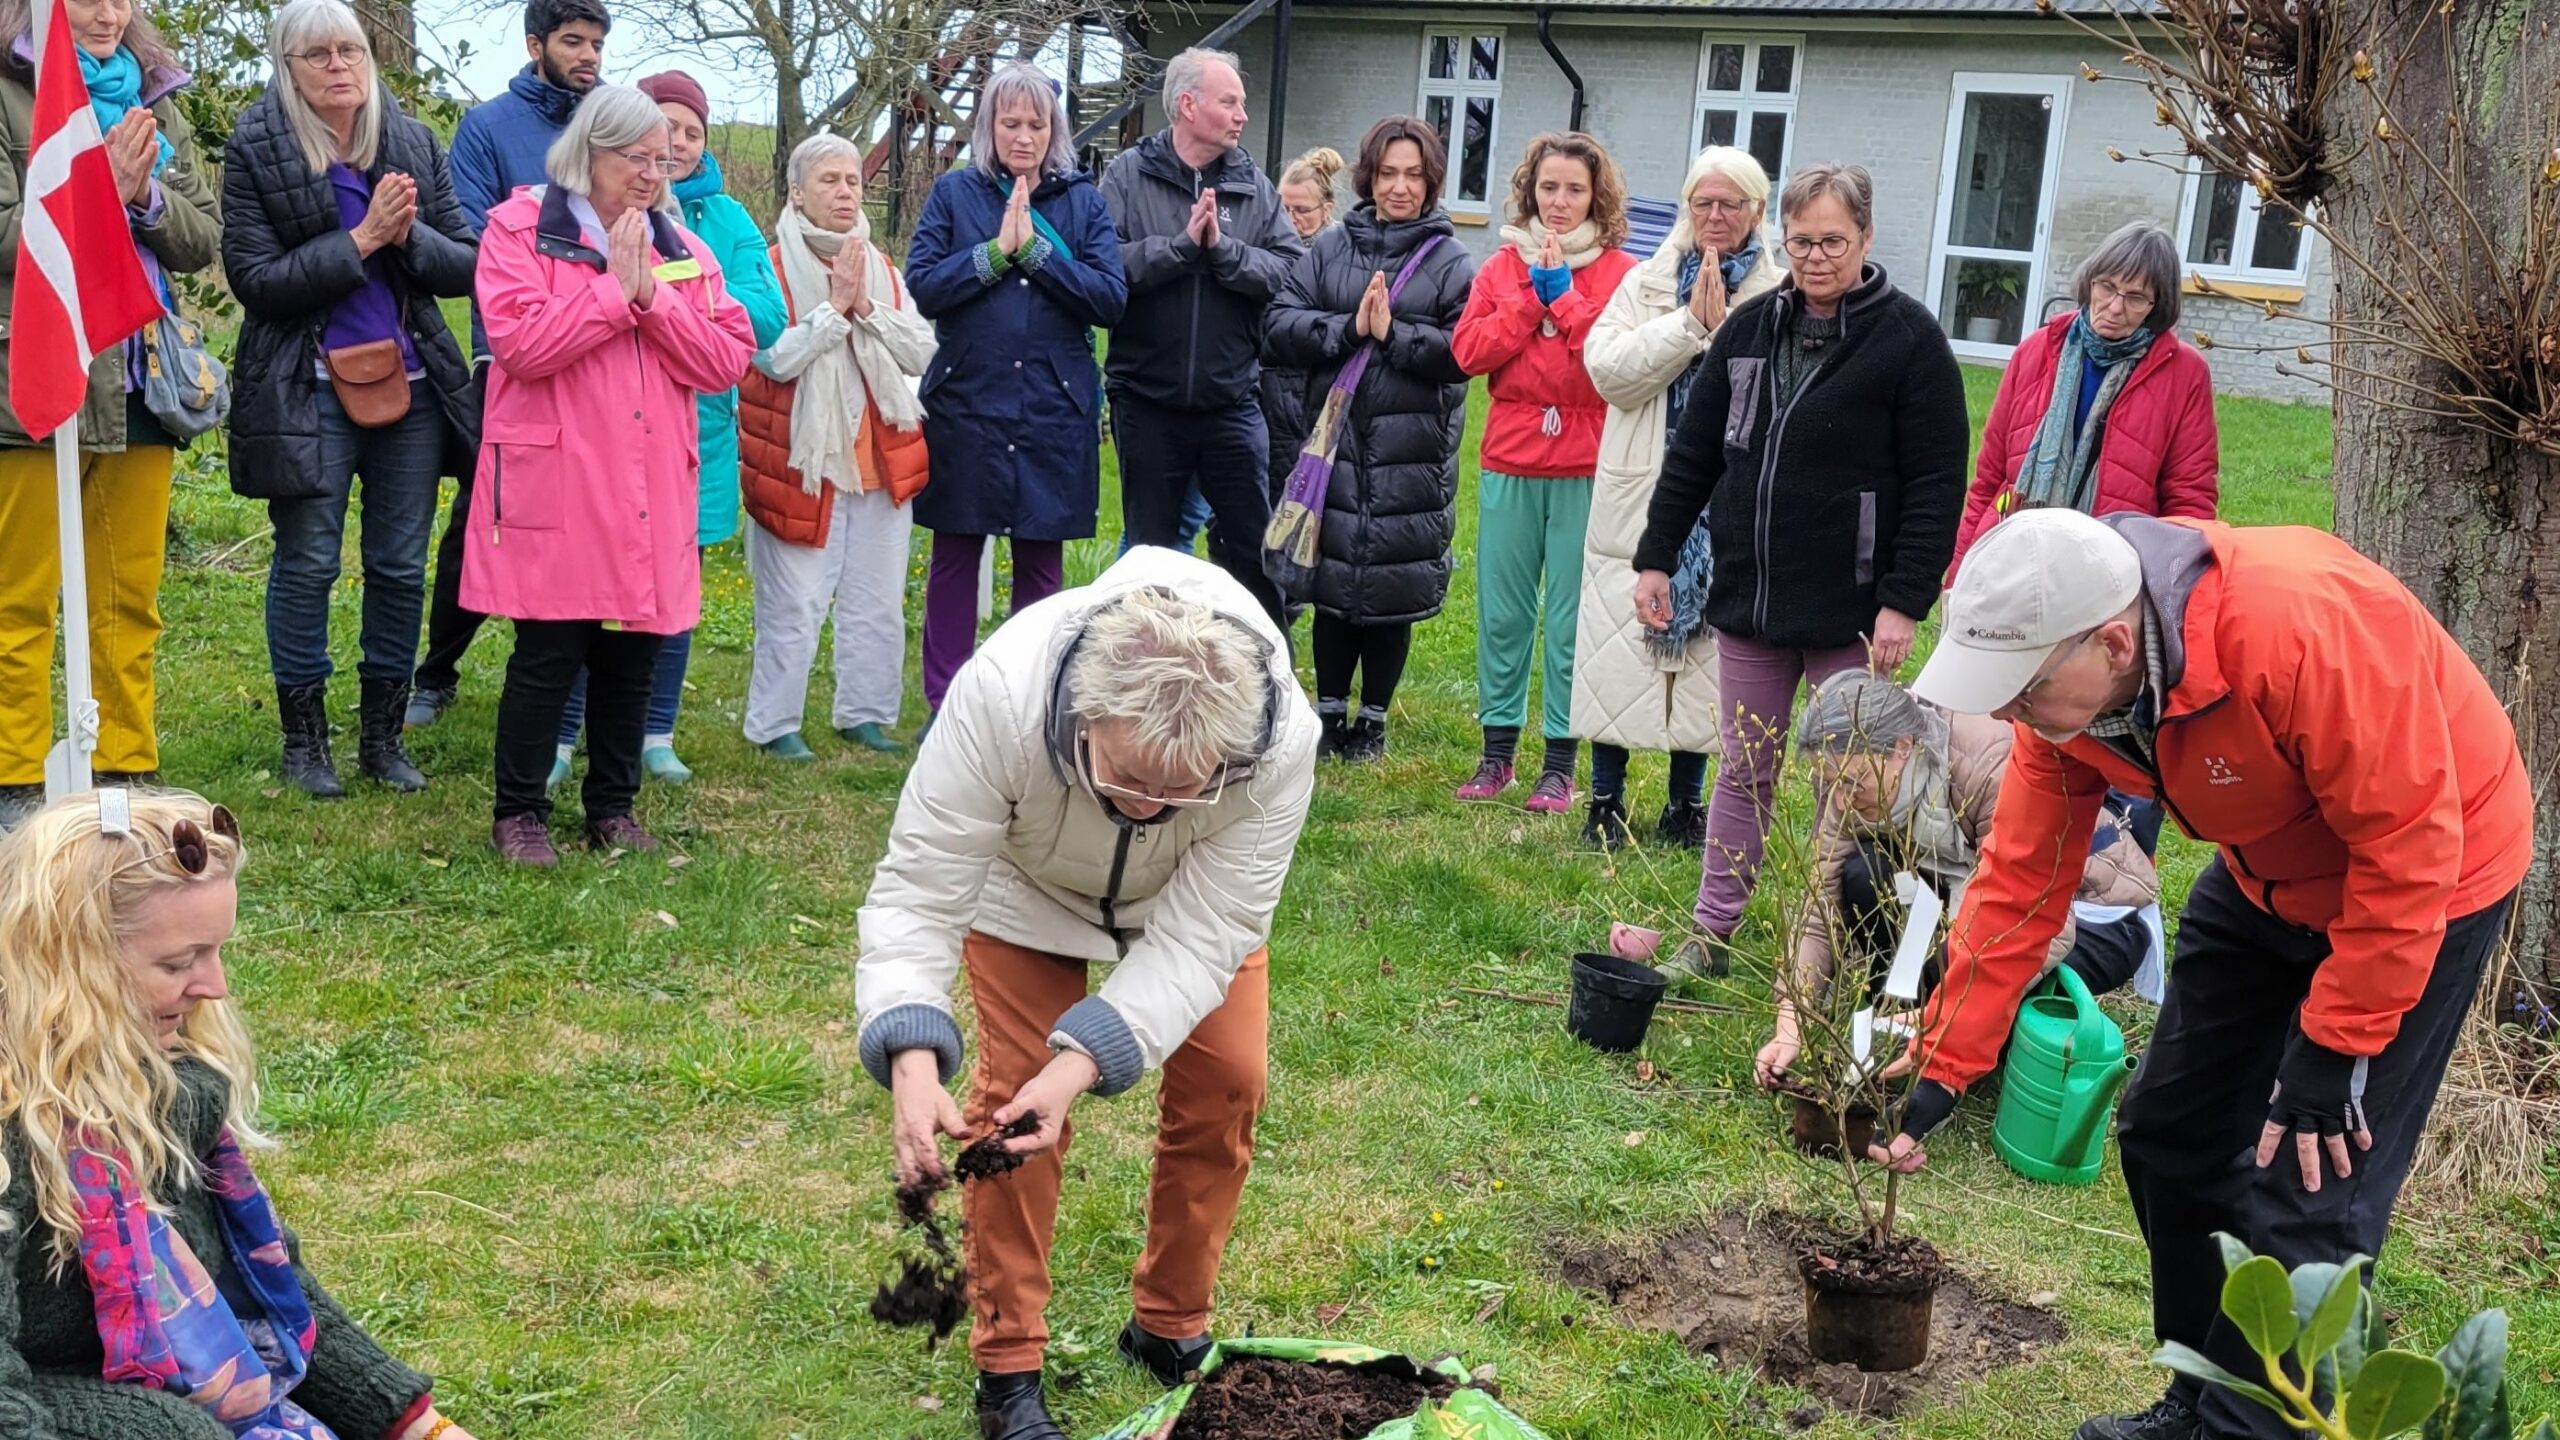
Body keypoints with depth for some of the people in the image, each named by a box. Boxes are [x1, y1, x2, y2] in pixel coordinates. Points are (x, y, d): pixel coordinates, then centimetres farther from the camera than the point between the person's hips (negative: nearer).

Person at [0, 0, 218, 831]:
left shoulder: (156, 102, 14)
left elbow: (204, 239, 8)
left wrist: (146, 196, -10)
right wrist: (99, 190, -18)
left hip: (137, 380, 5)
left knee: (130, 599, 11)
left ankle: (127, 769, 20)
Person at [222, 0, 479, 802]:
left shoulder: (413, 145, 6)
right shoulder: (255, 152, -4)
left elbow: (467, 262, 4)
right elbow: (254, 278, -12)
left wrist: (409, 236, -15)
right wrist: (361, 240, -17)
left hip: (411, 388, 3)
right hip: (309, 395, -3)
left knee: (401, 568, 7)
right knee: (307, 565, 1)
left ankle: (384, 735, 19)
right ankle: (303, 739, 15)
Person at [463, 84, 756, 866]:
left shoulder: (682, 248, 15)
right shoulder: (520, 228, 1)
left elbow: (728, 360, 3)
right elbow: (521, 342, -15)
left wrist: (653, 296, -9)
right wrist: (614, 287, -11)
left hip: (653, 492, 5)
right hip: (554, 486, -4)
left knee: (634, 654, 8)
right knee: (548, 653, -4)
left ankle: (613, 806, 23)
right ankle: (519, 812, 11)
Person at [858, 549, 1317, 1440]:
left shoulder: (1281, 742, -41)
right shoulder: (999, 694, -45)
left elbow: (1200, 935, -35)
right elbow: (919, 892, -38)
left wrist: (1080, 1065, -48)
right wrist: (914, 1063, -52)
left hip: (1192, 892, 2)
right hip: (1030, 886, -1)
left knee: (1226, 1080, -3)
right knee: (1012, 1091, -9)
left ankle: (1171, 1329, 19)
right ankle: (1007, 1366, 6)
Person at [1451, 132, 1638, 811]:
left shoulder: (1622, 273, 2)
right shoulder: (1504, 265, 11)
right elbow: (1470, 352, 0)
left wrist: (1562, 292, -10)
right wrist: (1530, 296, -7)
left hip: (1585, 468, -3)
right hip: (1510, 460, 3)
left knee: (1571, 617, 0)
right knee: (1501, 612, 6)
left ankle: (1560, 760, 9)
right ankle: (1497, 750, 16)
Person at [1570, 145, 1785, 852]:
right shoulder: (1648, 282, 8)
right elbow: (1607, 369, -6)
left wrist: (1724, 328, -13)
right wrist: (1691, 324, -11)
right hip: (1642, 496, 1)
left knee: (1708, 647, 5)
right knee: (1623, 641, 3)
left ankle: (1686, 802, 19)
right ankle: (1606, 800, 14)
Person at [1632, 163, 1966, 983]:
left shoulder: (1908, 338, -7)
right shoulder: (1750, 329, 7)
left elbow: (1937, 484, -10)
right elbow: (1693, 454, 13)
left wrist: (1905, 602, -15)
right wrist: (1656, 558, 9)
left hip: (1850, 609, -5)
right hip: (1748, 597, 5)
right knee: (1743, 770, 12)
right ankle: (1711, 935, 21)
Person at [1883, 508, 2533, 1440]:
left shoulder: (2305, 630, -39)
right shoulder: (2065, 683, -17)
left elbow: (2408, 847, -30)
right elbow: (2018, 882, -10)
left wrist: (2332, 1055, -24)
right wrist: (1939, 1073, -9)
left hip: (2421, 877, -7)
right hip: (2266, 880, 7)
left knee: (2303, 1197, -10)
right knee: (2168, 1134, 11)